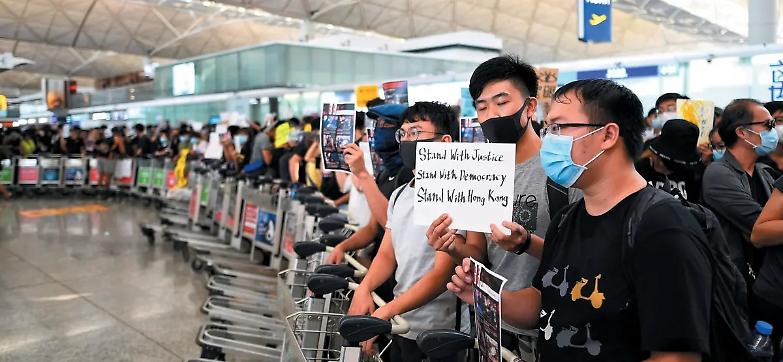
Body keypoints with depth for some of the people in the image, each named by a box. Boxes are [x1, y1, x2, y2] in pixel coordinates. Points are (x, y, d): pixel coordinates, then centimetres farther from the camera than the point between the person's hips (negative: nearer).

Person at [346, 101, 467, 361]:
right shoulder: (400, 195, 8)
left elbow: (442, 273, -20)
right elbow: (387, 254, 11)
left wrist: (386, 312, -24)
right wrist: (364, 288, -8)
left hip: (433, 333, -7)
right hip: (400, 327, 7)